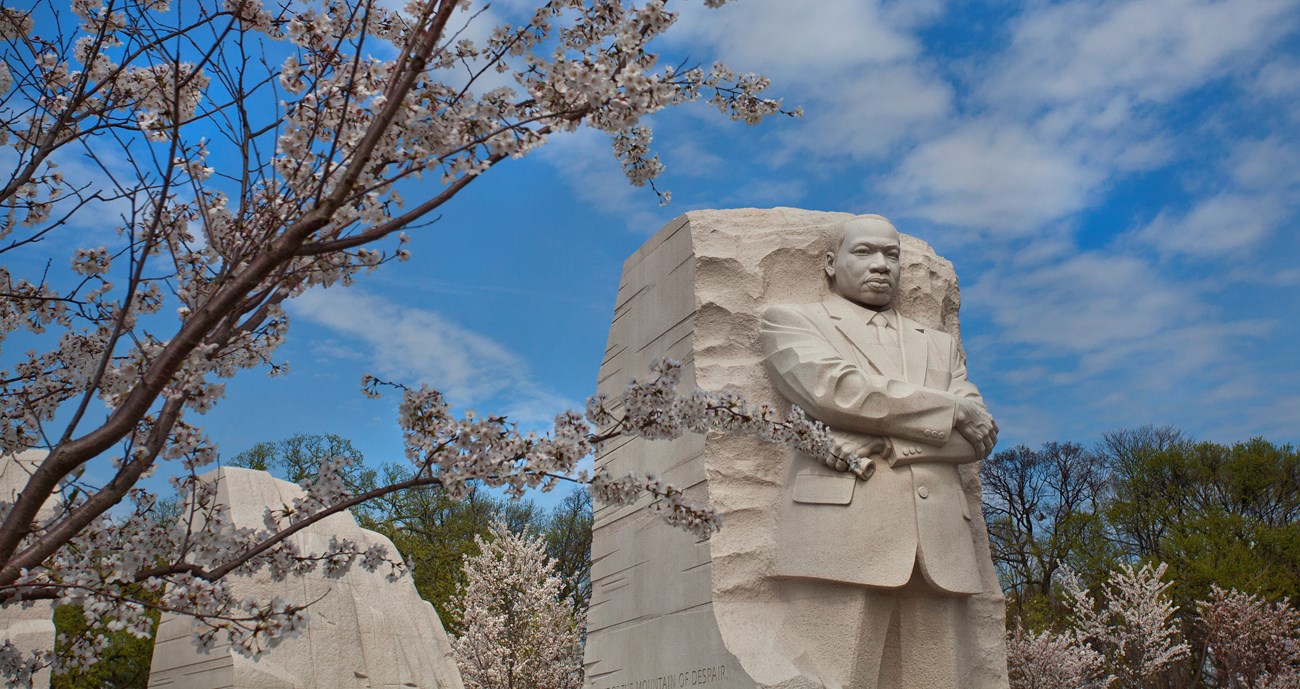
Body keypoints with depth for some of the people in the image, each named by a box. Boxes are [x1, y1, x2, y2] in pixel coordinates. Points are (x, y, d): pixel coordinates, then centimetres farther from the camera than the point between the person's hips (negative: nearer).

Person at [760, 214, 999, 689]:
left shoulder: (940, 344, 28)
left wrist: (889, 447, -6)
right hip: (841, 534, -4)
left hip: (939, 543, 4)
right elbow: (835, 389, -5)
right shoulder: (792, 320, 15)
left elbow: (980, 434, 13)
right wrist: (952, 409, 3)